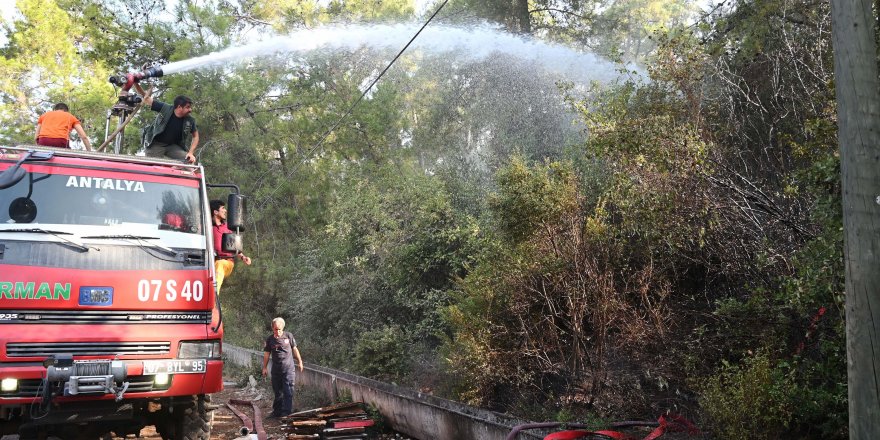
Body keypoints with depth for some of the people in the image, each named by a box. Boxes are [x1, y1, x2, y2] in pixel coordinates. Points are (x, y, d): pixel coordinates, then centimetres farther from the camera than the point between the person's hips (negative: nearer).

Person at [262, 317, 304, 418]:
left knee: (288, 391, -7)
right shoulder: (269, 339, 1)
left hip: (289, 368, -2)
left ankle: (287, 411, -5)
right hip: (276, 369, 2)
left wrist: (300, 361, 11)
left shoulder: (288, 336, -2)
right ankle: (277, 411, 23)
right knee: (277, 391, 11)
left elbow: (294, 349, 8)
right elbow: (266, 354, 7)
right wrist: (265, 368, 6)